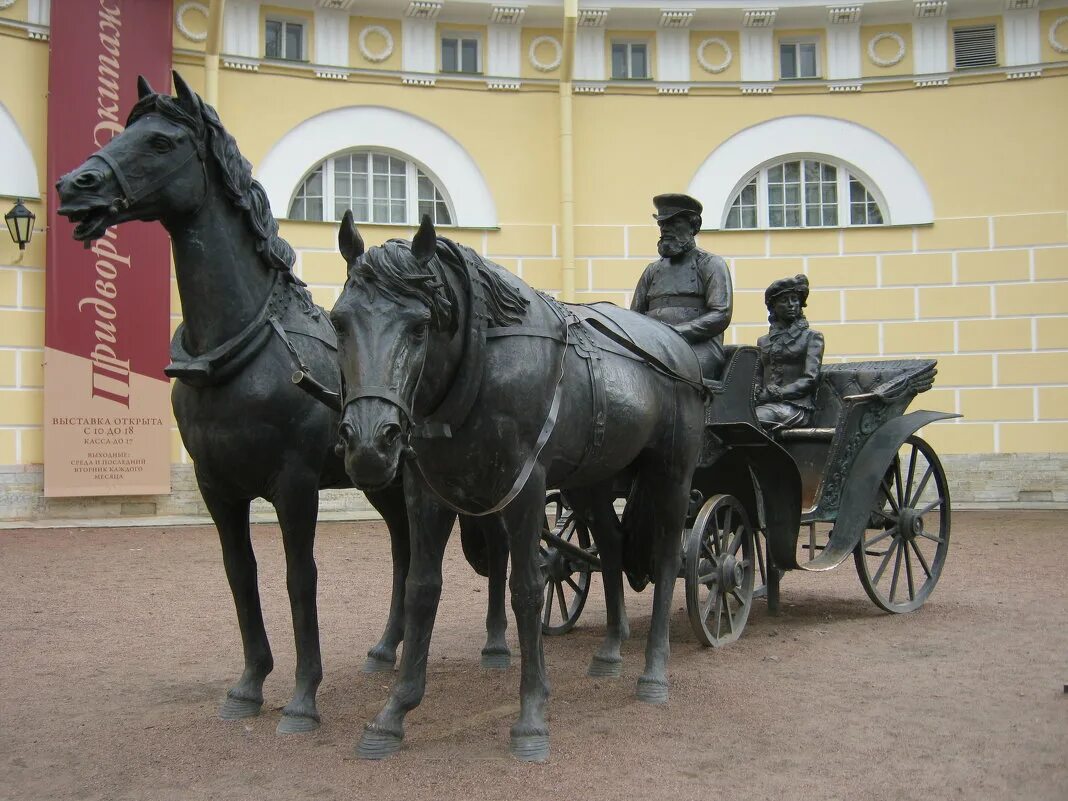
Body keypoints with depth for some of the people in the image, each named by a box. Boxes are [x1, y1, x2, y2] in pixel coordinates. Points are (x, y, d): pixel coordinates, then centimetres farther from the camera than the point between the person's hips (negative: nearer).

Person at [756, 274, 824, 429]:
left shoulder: (811, 337, 11)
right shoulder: (763, 341, 25)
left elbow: (810, 379, -2)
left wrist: (778, 393, -14)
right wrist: (758, 394, -7)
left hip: (795, 406, -4)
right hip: (767, 404, 4)